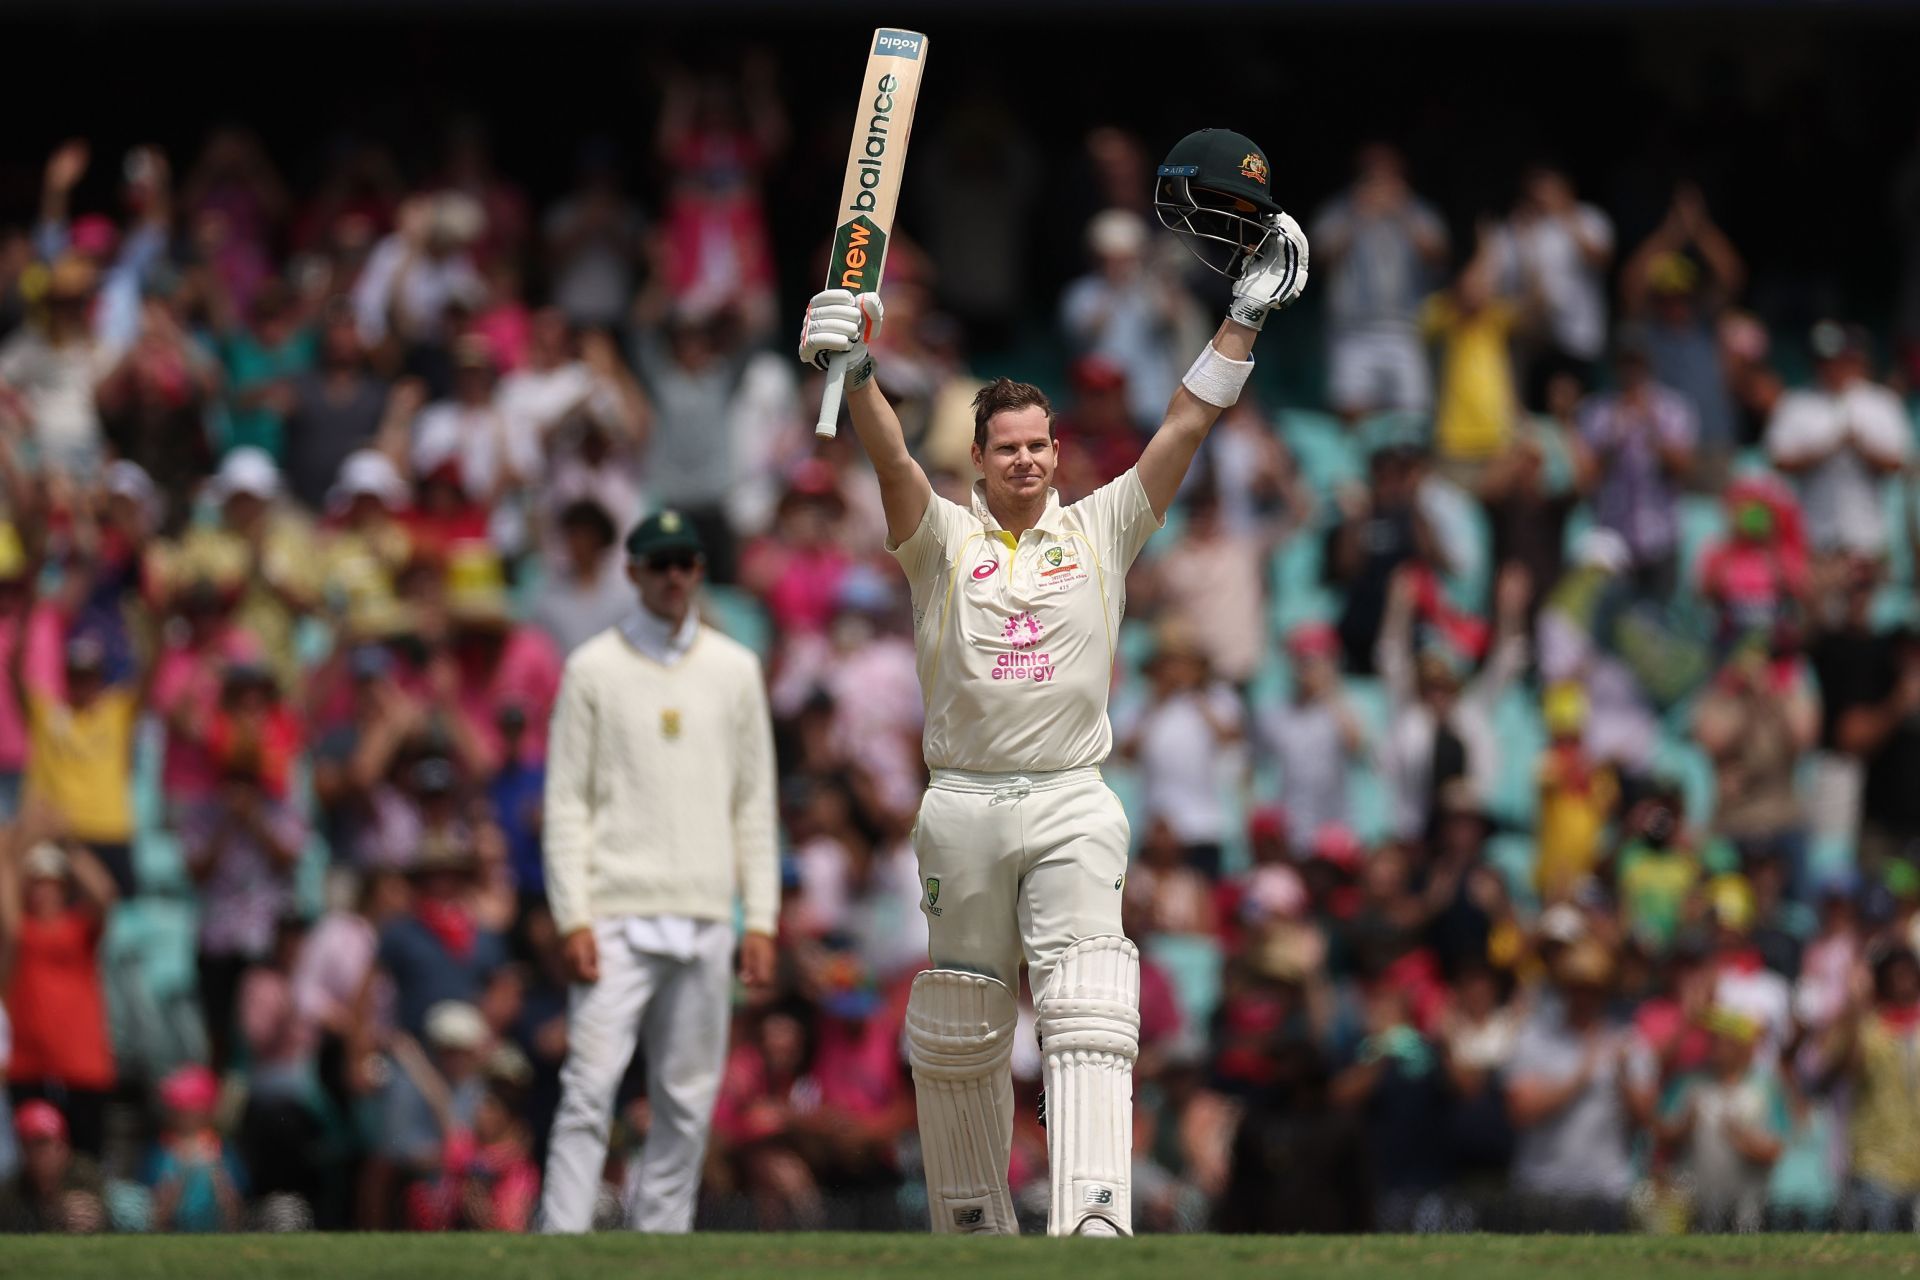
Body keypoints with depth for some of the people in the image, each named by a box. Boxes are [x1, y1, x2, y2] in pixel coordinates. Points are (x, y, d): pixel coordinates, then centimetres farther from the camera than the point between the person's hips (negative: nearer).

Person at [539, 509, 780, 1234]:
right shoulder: (593, 669, 4)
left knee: (688, 1101, 3)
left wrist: (762, 918, 5)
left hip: (703, 919, 3)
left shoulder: (736, 670, 12)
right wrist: (573, 918, -9)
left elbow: (755, 802, 13)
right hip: (615, 916, -3)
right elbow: (566, 802, 1)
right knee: (590, 1088, -12)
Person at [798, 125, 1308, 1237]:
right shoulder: (942, 536, 8)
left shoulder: (1102, 529, 12)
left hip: (1072, 803, -1)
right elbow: (892, 457, -10)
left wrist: (1247, 315, 0)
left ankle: (1096, 1224, -29)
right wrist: (859, 377, -29)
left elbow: (1185, 431, 7)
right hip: (964, 803, 1)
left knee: (1087, 1014, -16)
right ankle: (973, 1229, 21)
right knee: (958, 1030, 7)